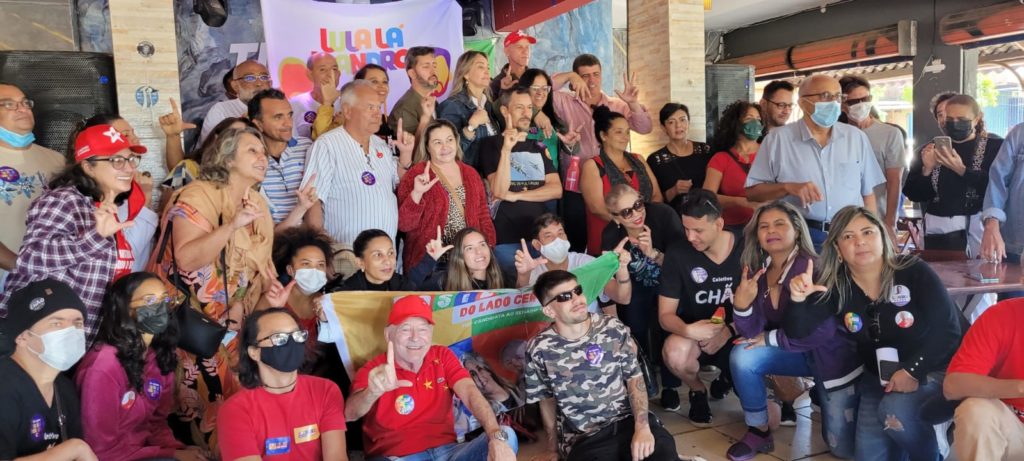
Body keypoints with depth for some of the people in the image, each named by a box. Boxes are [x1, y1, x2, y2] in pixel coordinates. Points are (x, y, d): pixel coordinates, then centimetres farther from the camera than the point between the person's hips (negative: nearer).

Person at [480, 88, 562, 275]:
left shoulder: (539, 147, 14)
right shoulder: (491, 144, -1)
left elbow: (556, 189, 2)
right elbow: (499, 191, -14)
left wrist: (516, 195, -10)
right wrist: (506, 149, -24)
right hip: (506, 239, -4)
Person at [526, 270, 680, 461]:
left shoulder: (614, 329, -3)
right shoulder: (539, 349, -7)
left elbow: (635, 378, 4)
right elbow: (546, 399, 7)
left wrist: (642, 426, -9)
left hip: (629, 419, 2)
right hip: (584, 437, -2)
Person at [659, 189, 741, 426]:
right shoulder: (677, 252, -12)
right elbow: (665, 315, -10)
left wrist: (729, 330, -21)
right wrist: (688, 330, -33)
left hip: (738, 336, 1)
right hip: (694, 336, -1)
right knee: (675, 351, -38)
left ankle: (728, 378, 18)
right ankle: (697, 390, 1)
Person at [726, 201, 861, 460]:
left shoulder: (812, 268, -25)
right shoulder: (758, 272, -7)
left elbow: (822, 331, -29)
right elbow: (753, 333, -12)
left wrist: (771, 338, -20)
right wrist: (741, 306, -32)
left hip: (831, 355, -4)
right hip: (796, 352, 5)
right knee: (742, 357, -24)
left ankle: (819, 394, 27)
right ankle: (759, 432, -3)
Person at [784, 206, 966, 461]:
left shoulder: (914, 272, -18)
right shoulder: (835, 287, -10)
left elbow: (948, 329, -18)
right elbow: (797, 332, -14)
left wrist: (913, 371, -25)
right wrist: (798, 300, -34)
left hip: (935, 369, -4)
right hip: (879, 377, 4)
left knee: (894, 411, -30)